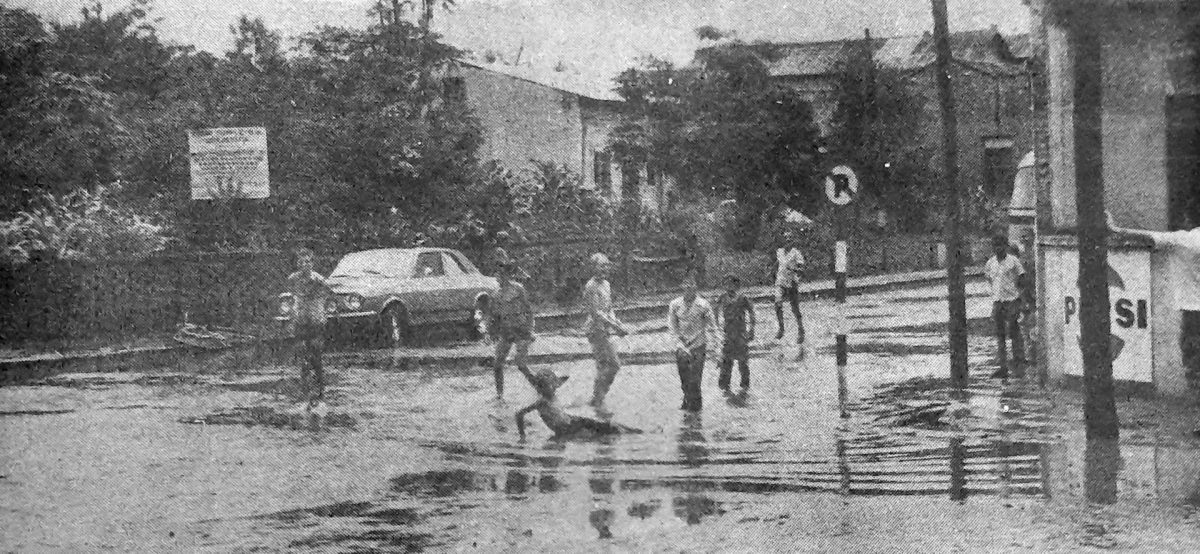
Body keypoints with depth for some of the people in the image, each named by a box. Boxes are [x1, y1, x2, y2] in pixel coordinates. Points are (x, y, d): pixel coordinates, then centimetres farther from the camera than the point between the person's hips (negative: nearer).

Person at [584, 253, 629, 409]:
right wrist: (615, 326, -22)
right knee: (613, 364, -12)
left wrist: (619, 325, 11)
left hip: (604, 331, 10)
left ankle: (597, 399, 19)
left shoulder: (605, 284, 16)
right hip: (597, 330, -10)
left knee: (603, 366, 12)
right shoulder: (591, 287, -15)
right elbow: (596, 312, -20)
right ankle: (598, 399, -8)